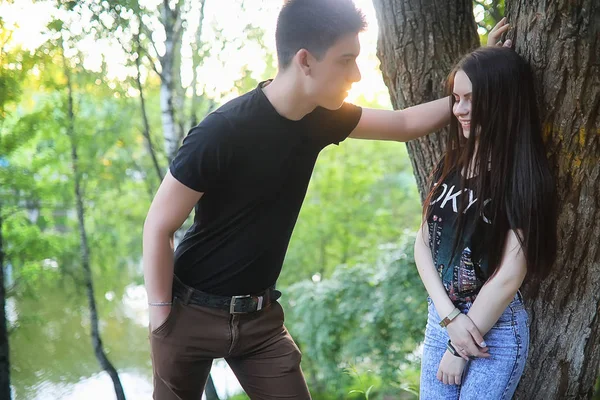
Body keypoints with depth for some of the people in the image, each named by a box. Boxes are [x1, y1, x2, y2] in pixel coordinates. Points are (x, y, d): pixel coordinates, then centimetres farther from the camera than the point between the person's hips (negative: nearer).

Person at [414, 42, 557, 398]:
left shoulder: (522, 176, -14)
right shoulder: (451, 164, 4)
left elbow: (509, 276, -17)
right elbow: (424, 242, 2)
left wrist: (459, 350, -11)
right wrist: (449, 316, -12)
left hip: (495, 327, -6)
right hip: (440, 317, 6)